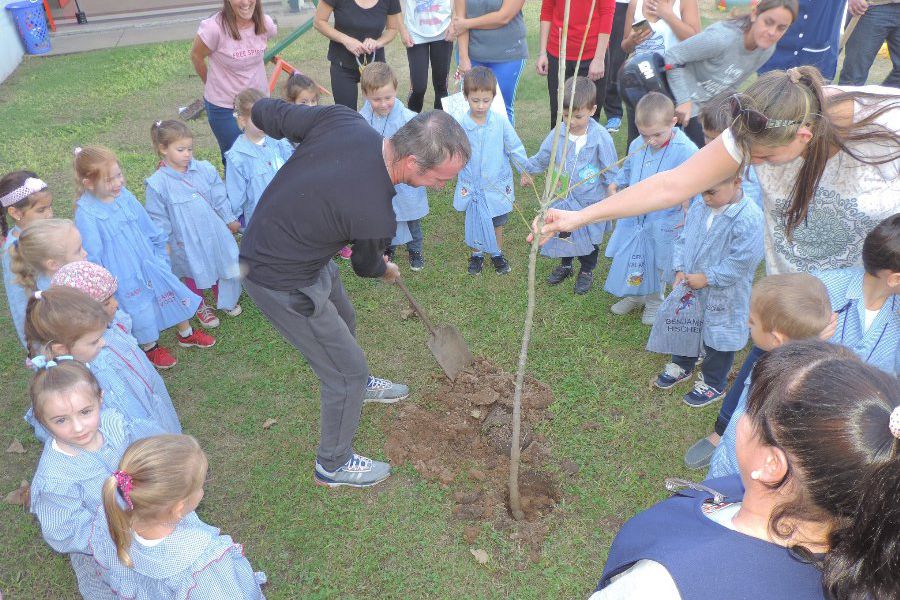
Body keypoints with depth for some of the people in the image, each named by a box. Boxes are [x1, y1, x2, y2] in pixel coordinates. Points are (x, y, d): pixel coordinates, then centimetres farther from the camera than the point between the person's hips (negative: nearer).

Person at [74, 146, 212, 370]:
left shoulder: (125, 196, -7)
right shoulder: (86, 214, -23)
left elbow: (148, 227, 6)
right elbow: (92, 256, -17)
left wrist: (160, 254, 15)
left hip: (150, 263, 6)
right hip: (124, 277, -5)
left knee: (174, 293, 16)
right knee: (141, 310, 10)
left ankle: (186, 334, 42)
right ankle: (150, 348, 40)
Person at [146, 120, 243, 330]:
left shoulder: (206, 170, -11)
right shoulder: (157, 184, -17)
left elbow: (220, 198, 1)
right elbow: (159, 220, -10)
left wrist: (230, 220, 9)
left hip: (215, 233, 2)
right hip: (186, 242, -2)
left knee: (222, 266, 19)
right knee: (194, 275, 20)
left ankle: (224, 300, 48)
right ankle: (201, 308, 47)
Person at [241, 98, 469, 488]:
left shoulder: (342, 118, -19)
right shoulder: (375, 216, -34)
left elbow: (265, 113, -5)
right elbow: (366, 265, -8)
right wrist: (386, 271, 17)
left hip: (268, 236, 9)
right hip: (282, 283, -9)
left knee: (343, 320, 31)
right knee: (347, 371, 6)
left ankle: (358, 383, 61)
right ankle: (333, 465, 30)